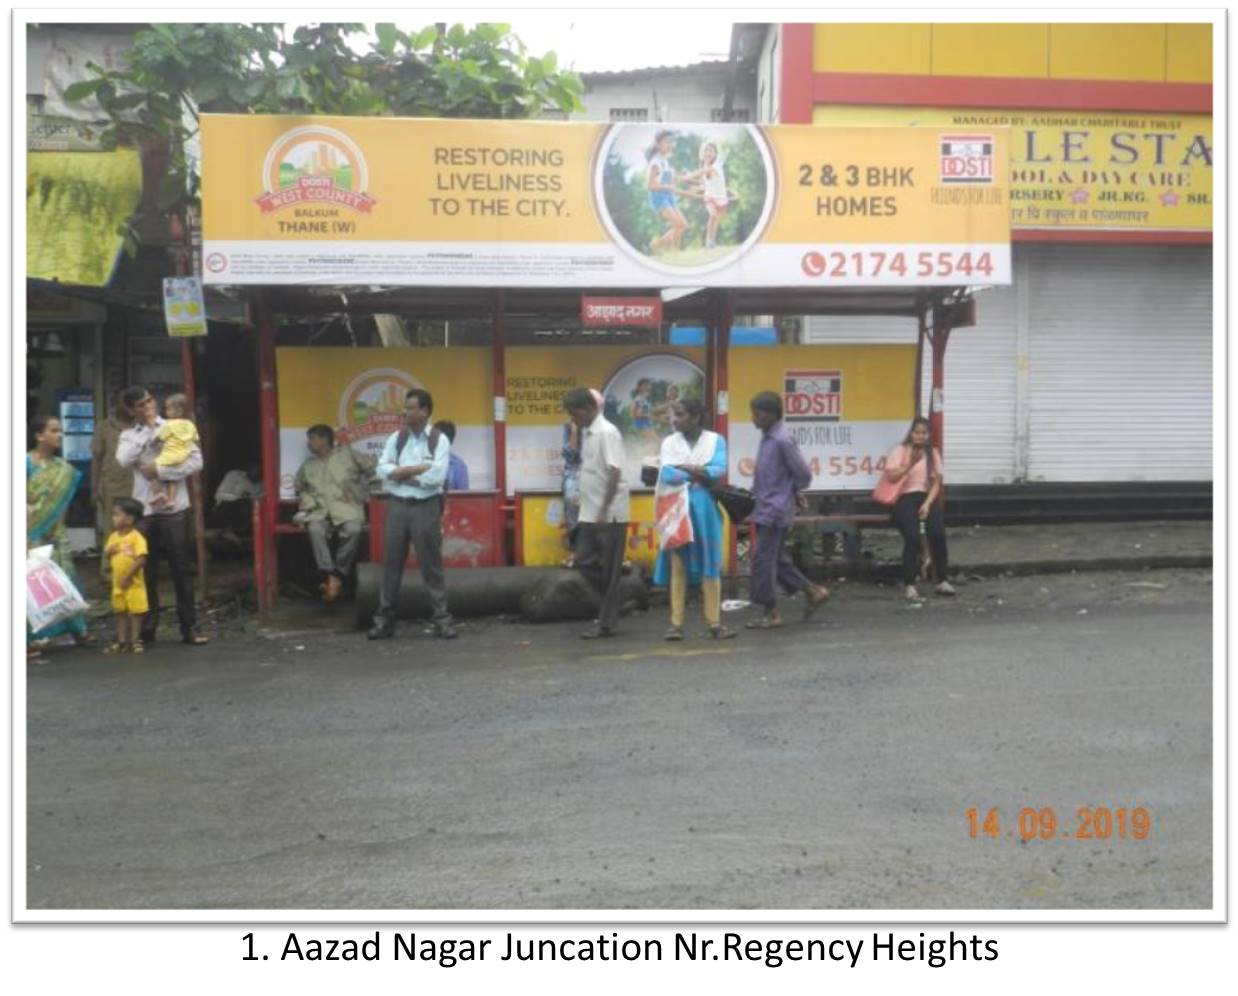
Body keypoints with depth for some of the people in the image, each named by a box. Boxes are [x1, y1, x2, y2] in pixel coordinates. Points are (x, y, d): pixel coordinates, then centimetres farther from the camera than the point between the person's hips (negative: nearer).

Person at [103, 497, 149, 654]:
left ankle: (135, 640, 11)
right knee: (120, 612, 13)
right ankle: (122, 641, 21)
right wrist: (109, 551, -11)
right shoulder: (114, 536, 7)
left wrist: (128, 577, -22)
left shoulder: (137, 538, -15)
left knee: (135, 612, 2)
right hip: (117, 582, 7)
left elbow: (141, 559, -21)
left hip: (133, 583, -7)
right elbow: (106, 554, 13)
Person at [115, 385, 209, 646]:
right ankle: (146, 629, 17)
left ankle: (189, 628, 8)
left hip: (174, 508, -2)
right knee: (146, 573, 7)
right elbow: (124, 459, -13)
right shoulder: (129, 435, 8)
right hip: (144, 510, 2)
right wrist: (147, 430, -9)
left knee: (182, 571, 2)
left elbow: (196, 461, -9)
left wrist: (160, 470, -14)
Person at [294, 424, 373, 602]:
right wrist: (308, 501, 12)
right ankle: (330, 576, -35)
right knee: (315, 530, -34)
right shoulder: (308, 465, 26)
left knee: (353, 530, -36)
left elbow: (370, 470, 11)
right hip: (320, 511, 3)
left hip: (346, 508, -2)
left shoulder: (346, 454, 14)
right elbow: (299, 487, 33)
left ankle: (338, 576, -27)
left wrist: (357, 491, 4)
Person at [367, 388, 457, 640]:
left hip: (426, 507, -3)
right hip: (397, 506, 3)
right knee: (392, 564, 7)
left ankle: (442, 619, 9)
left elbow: (437, 476, -15)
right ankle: (384, 620, 15)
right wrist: (419, 469, -13)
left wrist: (402, 474, -7)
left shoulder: (440, 440, -3)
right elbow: (382, 470, -5)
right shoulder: (395, 438, 7)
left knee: (431, 565, 2)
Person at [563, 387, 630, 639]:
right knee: (584, 561, 9)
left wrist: (604, 511, -22)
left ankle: (606, 623, 7)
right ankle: (612, 606, 24)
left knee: (609, 570, 0)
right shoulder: (586, 433, 12)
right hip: (589, 513, 9)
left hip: (609, 514, -9)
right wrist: (593, 511, 16)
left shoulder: (607, 432, -15)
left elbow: (614, 473, -21)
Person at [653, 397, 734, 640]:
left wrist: (684, 468, -9)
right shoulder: (669, 442, 6)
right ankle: (676, 624, 3)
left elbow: (719, 471, -11)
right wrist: (700, 474, -7)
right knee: (677, 566, 0)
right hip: (677, 509, 1)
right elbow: (668, 475, -8)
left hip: (704, 508, -1)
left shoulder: (715, 440, 3)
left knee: (710, 565, 1)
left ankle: (714, 623, 7)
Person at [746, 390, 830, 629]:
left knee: (763, 560, -3)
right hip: (765, 508, 9)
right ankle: (812, 591, 28)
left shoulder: (782, 441, -18)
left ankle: (771, 613, 8)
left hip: (775, 509, -9)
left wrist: (791, 492, 0)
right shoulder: (768, 437, 9)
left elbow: (804, 475, -15)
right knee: (776, 558, 16)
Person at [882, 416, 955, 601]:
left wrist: (928, 503, -8)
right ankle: (909, 585, -23)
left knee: (938, 533, -25)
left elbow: (936, 483, 8)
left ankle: (942, 581, -13)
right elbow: (891, 477, -7)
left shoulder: (933, 453, 16)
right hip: (905, 498, -3)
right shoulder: (899, 450, 7)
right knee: (912, 536, -29)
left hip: (927, 497, 3)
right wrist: (910, 464, -17)